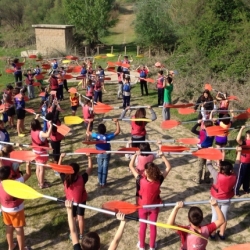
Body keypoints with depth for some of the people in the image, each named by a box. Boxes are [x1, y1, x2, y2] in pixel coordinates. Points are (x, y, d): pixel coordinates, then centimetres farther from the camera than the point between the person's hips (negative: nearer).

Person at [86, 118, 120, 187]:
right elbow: (118, 131, -18)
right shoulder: (108, 136, -24)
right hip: (106, 154, -2)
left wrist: (89, 123, -2)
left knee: (100, 168, 16)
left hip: (99, 154, 2)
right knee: (105, 168, 9)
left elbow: (88, 132, -4)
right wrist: (117, 122, -13)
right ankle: (103, 183, 16)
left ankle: (100, 183, 22)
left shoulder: (96, 136, -19)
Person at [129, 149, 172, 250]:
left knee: (142, 226, 19)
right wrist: (162, 155, -18)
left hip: (143, 206, -1)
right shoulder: (159, 180, -29)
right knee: (153, 226, 19)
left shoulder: (141, 180, -32)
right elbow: (168, 167, -17)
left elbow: (131, 166, -24)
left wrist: (136, 155, -18)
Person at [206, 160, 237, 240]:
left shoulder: (217, 175, -32)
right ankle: (222, 234, 34)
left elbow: (209, 166, -19)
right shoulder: (234, 177, -24)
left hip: (216, 199, -2)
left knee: (215, 215, 15)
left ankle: (212, 233, 29)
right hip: (227, 200, 2)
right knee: (224, 216, 18)